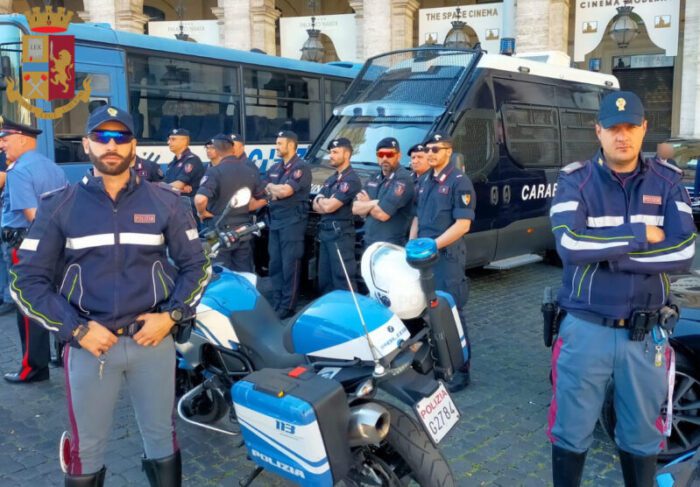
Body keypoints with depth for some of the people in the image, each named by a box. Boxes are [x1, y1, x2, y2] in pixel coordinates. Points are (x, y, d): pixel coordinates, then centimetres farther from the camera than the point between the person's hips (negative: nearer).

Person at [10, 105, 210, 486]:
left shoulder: (165, 202, 3)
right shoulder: (59, 206, 0)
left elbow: (196, 266, 8)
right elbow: (27, 280, 0)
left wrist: (172, 316, -6)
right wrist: (76, 330, -10)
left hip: (152, 337, 1)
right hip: (89, 343, 0)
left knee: (162, 440, 14)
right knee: (86, 450, 12)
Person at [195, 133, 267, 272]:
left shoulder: (214, 172, -14)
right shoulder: (251, 171, 5)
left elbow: (200, 199, -28)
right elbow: (262, 200, 12)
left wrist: (202, 213, -10)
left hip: (220, 230, -5)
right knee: (245, 273, 13)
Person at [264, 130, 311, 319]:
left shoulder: (301, 167, -8)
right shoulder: (275, 168, 17)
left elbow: (286, 191, -19)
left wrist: (271, 187, 1)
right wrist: (277, 190, -8)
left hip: (292, 221, -8)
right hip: (275, 221, 8)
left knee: (290, 266, -4)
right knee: (275, 265, 10)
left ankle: (287, 307, 1)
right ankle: (277, 304, 18)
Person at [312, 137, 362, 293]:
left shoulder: (351, 179, -12)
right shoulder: (330, 179, 18)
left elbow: (328, 206, -17)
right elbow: (316, 206, 15)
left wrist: (320, 199, 4)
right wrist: (326, 202, -7)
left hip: (341, 235, -9)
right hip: (325, 233, 9)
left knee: (342, 280, -8)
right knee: (324, 280, 15)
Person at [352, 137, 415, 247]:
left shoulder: (403, 179, -13)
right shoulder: (373, 180, 16)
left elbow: (383, 214, -20)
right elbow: (355, 208, 8)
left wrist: (366, 203, 1)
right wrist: (374, 203, -11)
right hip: (369, 244, 8)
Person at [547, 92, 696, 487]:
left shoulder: (667, 182, 1)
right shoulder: (576, 180, -4)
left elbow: (684, 253, -12)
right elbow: (570, 244, -22)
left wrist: (606, 255, -16)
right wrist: (641, 236, -16)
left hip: (645, 334, 2)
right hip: (586, 329, -1)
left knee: (642, 436, 18)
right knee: (571, 433, 11)